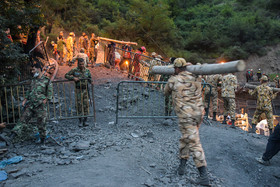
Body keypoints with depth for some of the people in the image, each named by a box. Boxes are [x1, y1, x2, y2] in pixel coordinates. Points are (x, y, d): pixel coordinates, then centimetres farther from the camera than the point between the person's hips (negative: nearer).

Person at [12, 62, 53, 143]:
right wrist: (25, 100, 11)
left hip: (40, 105, -5)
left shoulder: (46, 80, -3)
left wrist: (44, 101, -13)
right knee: (24, 118, -3)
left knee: (41, 123, 2)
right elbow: (29, 91, 21)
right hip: (30, 104, 6)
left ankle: (42, 138, 16)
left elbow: (49, 93, -5)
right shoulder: (33, 80, 15)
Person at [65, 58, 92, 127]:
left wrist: (90, 81, -7)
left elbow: (90, 79, 15)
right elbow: (66, 75, -1)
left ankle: (85, 121, 10)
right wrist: (73, 78, -16)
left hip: (85, 89, 2)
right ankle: (80, 121, 10)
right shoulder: (74, 70, -3)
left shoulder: (87, 70, 4)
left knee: (86, 105, 1)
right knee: (79, 105, 0)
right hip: (78, 90, -2)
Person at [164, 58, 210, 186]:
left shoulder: (173, 80, -4)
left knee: (194, 143, -5)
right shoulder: (196, 78, 7)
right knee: (186, 138, 22)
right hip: (199, 112, 6)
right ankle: (182, 165, 30)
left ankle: (204, 175, -6)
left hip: (185, 115, -6)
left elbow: (166, 92, 15)